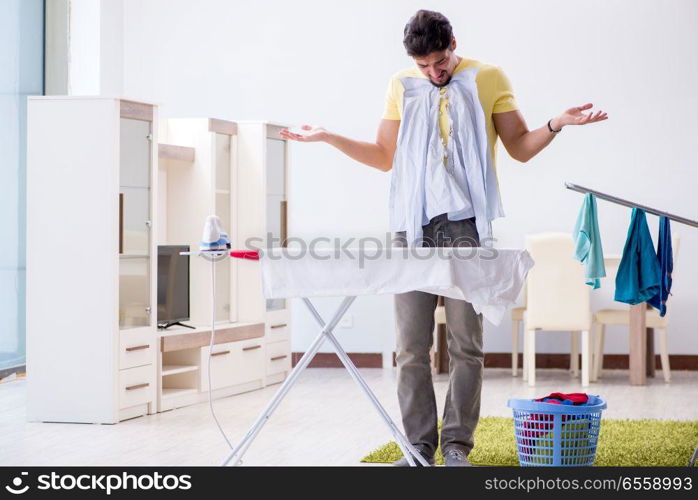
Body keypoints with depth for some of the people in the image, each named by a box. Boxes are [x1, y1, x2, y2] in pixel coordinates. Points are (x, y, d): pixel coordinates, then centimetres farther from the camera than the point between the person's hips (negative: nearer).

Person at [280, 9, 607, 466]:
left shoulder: (489, 79, 8)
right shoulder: (402, 87, 15)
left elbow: (520, 148, 11)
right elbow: (384, 156, 21)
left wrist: (556, 125, -6)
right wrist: (330, 138, 13)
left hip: (465, 225, -2)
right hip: (412, 229, 2)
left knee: (466, 343, -3)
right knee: (412, 346, -1)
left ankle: (457, 446, 3)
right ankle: (419, 445, 4)